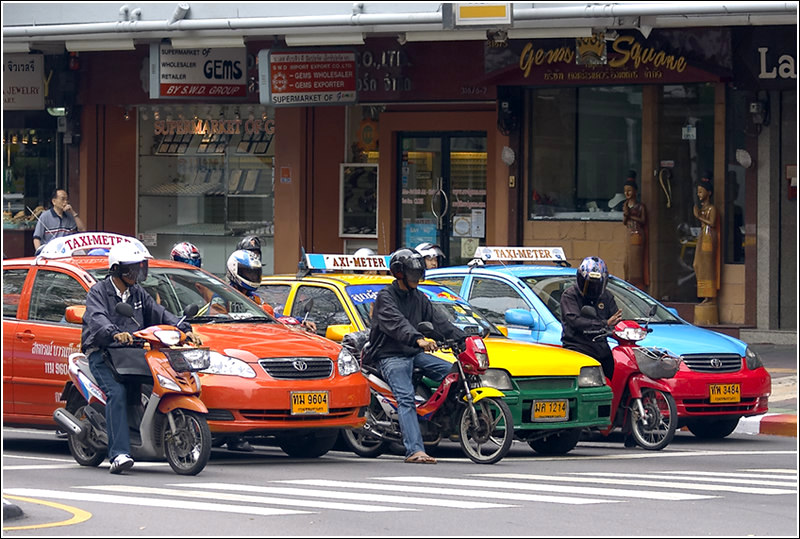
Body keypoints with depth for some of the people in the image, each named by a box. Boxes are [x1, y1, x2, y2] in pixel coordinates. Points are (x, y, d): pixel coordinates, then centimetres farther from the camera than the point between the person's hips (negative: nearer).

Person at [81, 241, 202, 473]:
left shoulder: (138, 295, 20)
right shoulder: (98, 292, -1)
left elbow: (160, 314, 13)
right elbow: (97, 318, -20)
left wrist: (185, 329, -6)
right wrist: (114, 333, -42)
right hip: (102, 353, -6)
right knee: (117, 393, -31)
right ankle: (118, 454, -38)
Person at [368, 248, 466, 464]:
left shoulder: (418, 298, 17)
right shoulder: (385, 296, -7)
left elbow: (438, 320, 10)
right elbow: (397, 324, -25)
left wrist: (462, 338, -4)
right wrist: (418, 339, -42)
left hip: (414, 354, 7)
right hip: (391, 356, -7)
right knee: (406, 399, -25)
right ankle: (414, 450, -36)